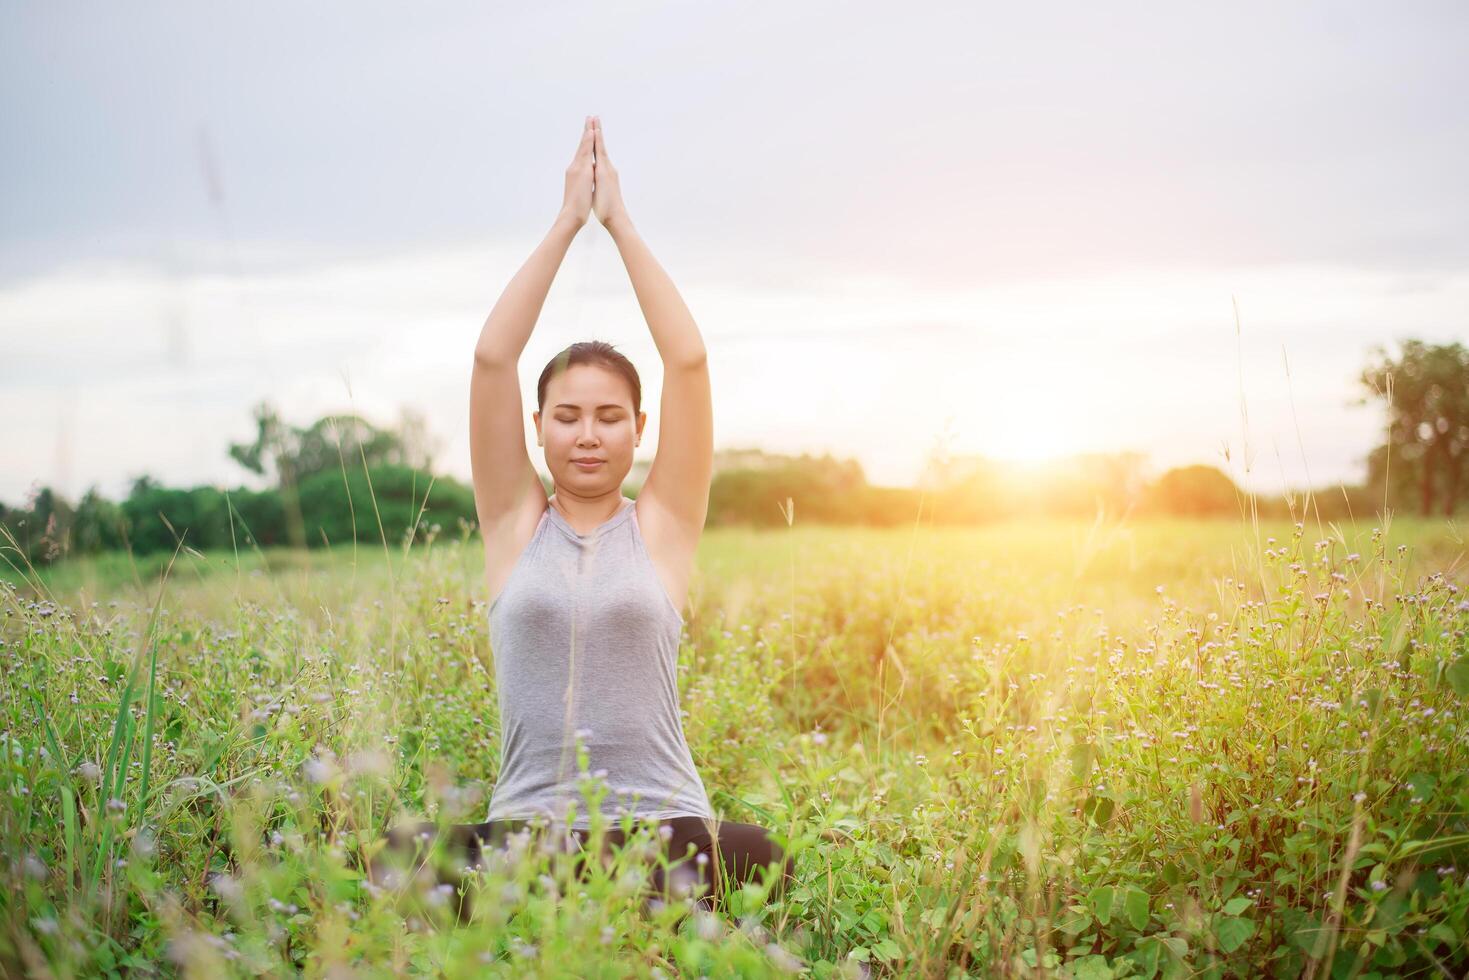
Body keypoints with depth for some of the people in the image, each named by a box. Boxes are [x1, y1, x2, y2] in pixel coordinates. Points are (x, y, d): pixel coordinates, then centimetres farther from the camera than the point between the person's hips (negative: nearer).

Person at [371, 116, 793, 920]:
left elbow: (689, 361, 0)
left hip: (662, 827, 0)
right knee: (405, 855, -30)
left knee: (756, 858, -34)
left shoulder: (663, 523, 8)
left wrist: (621, 223, 4)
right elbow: (490, 358, 1)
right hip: (528, 826, 1)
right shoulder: (514, 523, 10)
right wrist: (567, 223, 2)